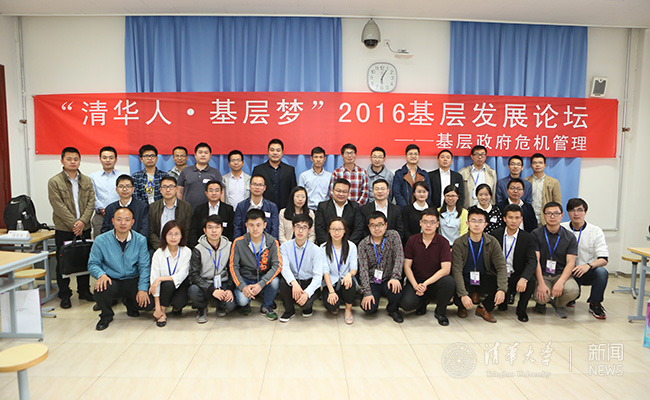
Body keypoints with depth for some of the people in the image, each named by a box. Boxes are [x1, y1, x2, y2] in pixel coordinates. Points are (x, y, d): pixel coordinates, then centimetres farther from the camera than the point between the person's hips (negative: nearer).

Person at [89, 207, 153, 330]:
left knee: (149, 303, -21)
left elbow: (144, 267, -4)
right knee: (100, 290, -35)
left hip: (133, 281, 1)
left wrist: (143, 288, -16)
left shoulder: (140, 240, -2)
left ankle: (130, 305, 19)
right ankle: (106, 315, 2)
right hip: (112, 281, 0)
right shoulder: (101, 240, -3)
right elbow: (93, 264, 0)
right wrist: (101, 274, -23)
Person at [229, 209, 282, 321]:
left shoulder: (272, 242, -9)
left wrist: (260, 284, -28)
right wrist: (243, 287, -23)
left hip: (265, 279, 1)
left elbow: (277, 265, -16)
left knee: (275, 281, -31)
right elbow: (233, 266, -8)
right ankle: (246, 304, 12)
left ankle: (266, 307, 0)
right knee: (242, 299, -30)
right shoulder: (238, 242, -8)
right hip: (245, 280, -1)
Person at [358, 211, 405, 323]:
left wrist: (395, 277, -28)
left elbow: (399, 258, -12)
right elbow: (363, 269, -9)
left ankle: (393, 309, 4)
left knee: (396, 291, -32)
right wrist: (367, 292, -19)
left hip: (388, 280, 0)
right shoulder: (363, 244, -3)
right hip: (371, 282, 0)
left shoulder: (393, 236, -2)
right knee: (368, 308, -22)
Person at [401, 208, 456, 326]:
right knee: (406, 304, -27)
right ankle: (424, 301, 12)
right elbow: (407, 266, -2)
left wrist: (426, 284, -23)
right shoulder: (412, 240, 0)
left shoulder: (443, 242, -6)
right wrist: (416, 286, -17)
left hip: (435, 281, -1)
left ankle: (440, 312, -4)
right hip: (415, 281, 1)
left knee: (449, 281, -34)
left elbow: (446, 269, -15)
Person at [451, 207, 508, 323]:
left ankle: (483, 308, 4)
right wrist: (463, 295, -30)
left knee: (502, 286, -28)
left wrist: (502, 289, -28)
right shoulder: (459, 243, -13)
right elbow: (457, 270, -18)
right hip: (465, 281, -2)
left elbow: (501, 266, -10)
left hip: (484, 280, 2)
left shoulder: (492, 242, -5)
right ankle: (462, 307, 11)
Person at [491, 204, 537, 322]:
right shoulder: (496, 235, 0)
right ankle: (505, 298, 18)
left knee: (531, 281, -32)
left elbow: (532, 261, -15)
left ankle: (521, 309, -4)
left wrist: (524, 278, -34)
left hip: (517, 276, 0)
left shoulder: (528, 238, -3)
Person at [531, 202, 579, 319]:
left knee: (572, 291, -30)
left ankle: (559, 304, 7)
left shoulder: (570, 237, 3)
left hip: (561, 274, 2)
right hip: (542, 274, -1)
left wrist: (560, 282, -23)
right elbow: (535, 260, -9)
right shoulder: (536, 234, -2)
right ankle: (541, 303, 12)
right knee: (542, 296, -29)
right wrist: (541, 283, -21)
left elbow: (570, 263, -5)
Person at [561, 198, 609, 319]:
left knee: (602, 272, -32)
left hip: (588, 273, 0)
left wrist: (588, 266, -31)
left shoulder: (596, 231, -2)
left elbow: (604, 259, -10)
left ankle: (594, 304, -8)